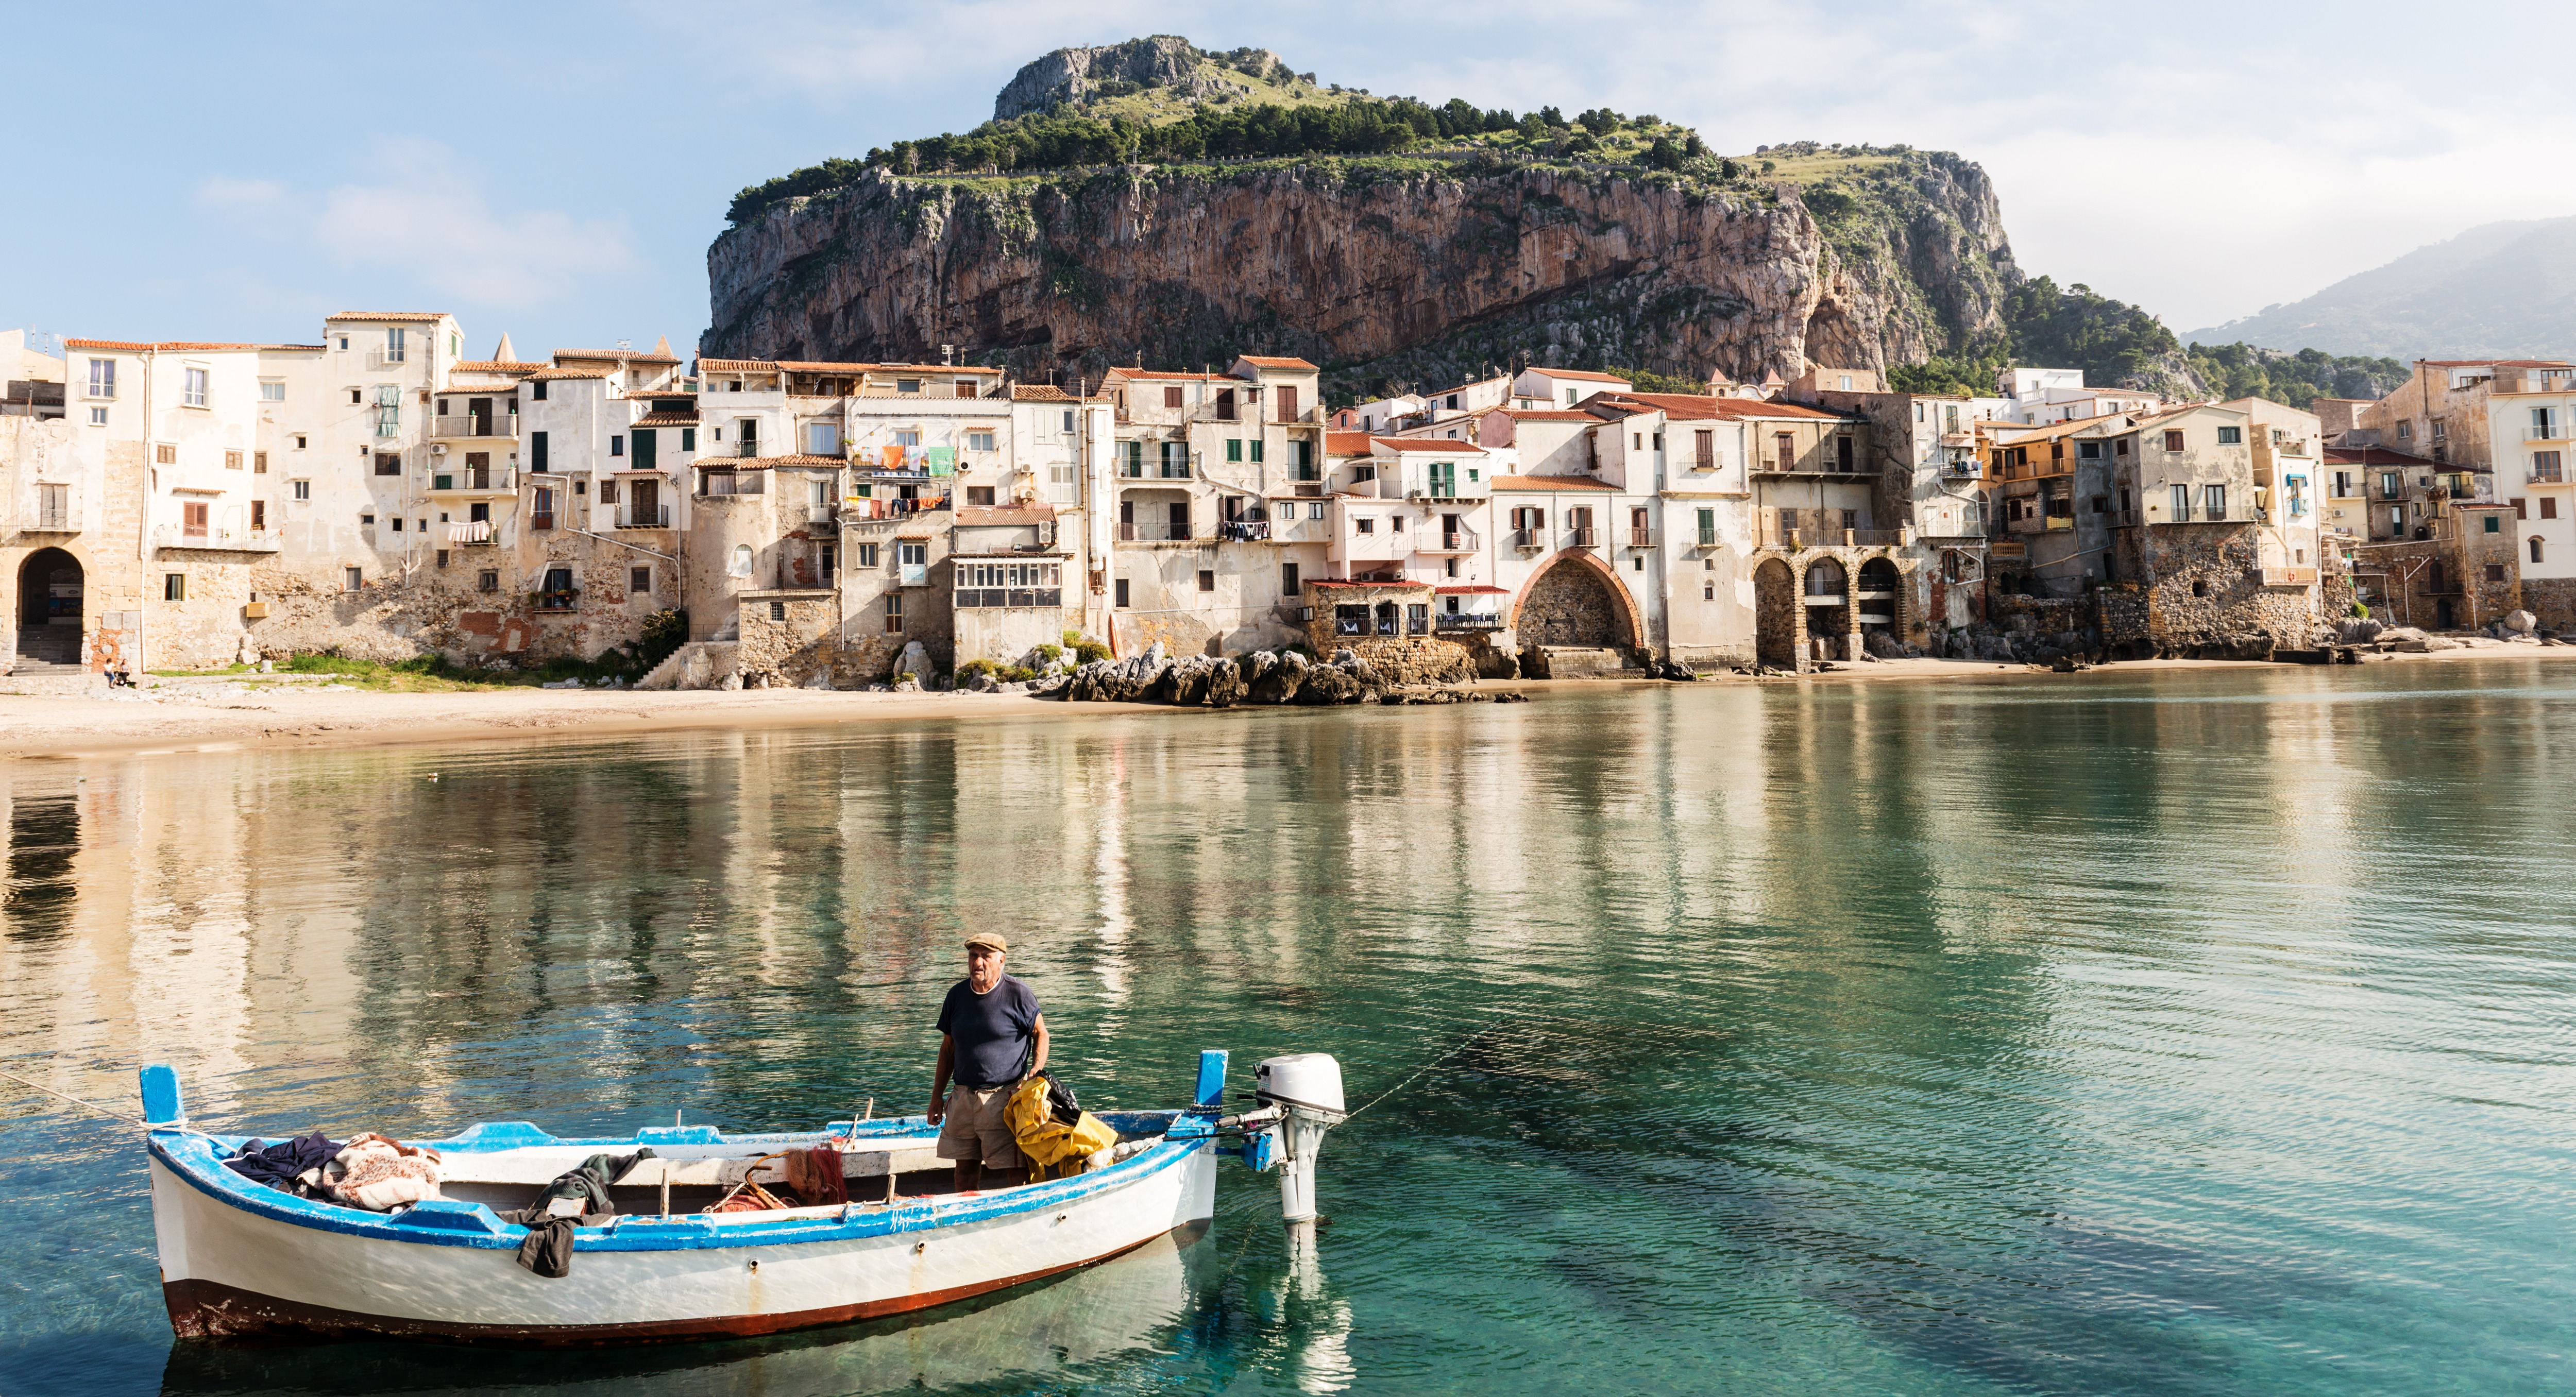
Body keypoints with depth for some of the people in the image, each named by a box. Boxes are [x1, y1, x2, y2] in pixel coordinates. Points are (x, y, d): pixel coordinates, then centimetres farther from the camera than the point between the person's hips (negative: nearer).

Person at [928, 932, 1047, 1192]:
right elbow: (948, 1048, 16)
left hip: (1005, 1098, -5)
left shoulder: (1019, 994, -6)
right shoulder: (957, 995, 8)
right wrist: (937, 1096, 15)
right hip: (963, 1098, 5)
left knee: (1013, 1174, -6)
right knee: (965, 1170, 9)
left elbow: (1040, 1034, 5)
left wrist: (1035, 1073, -9)